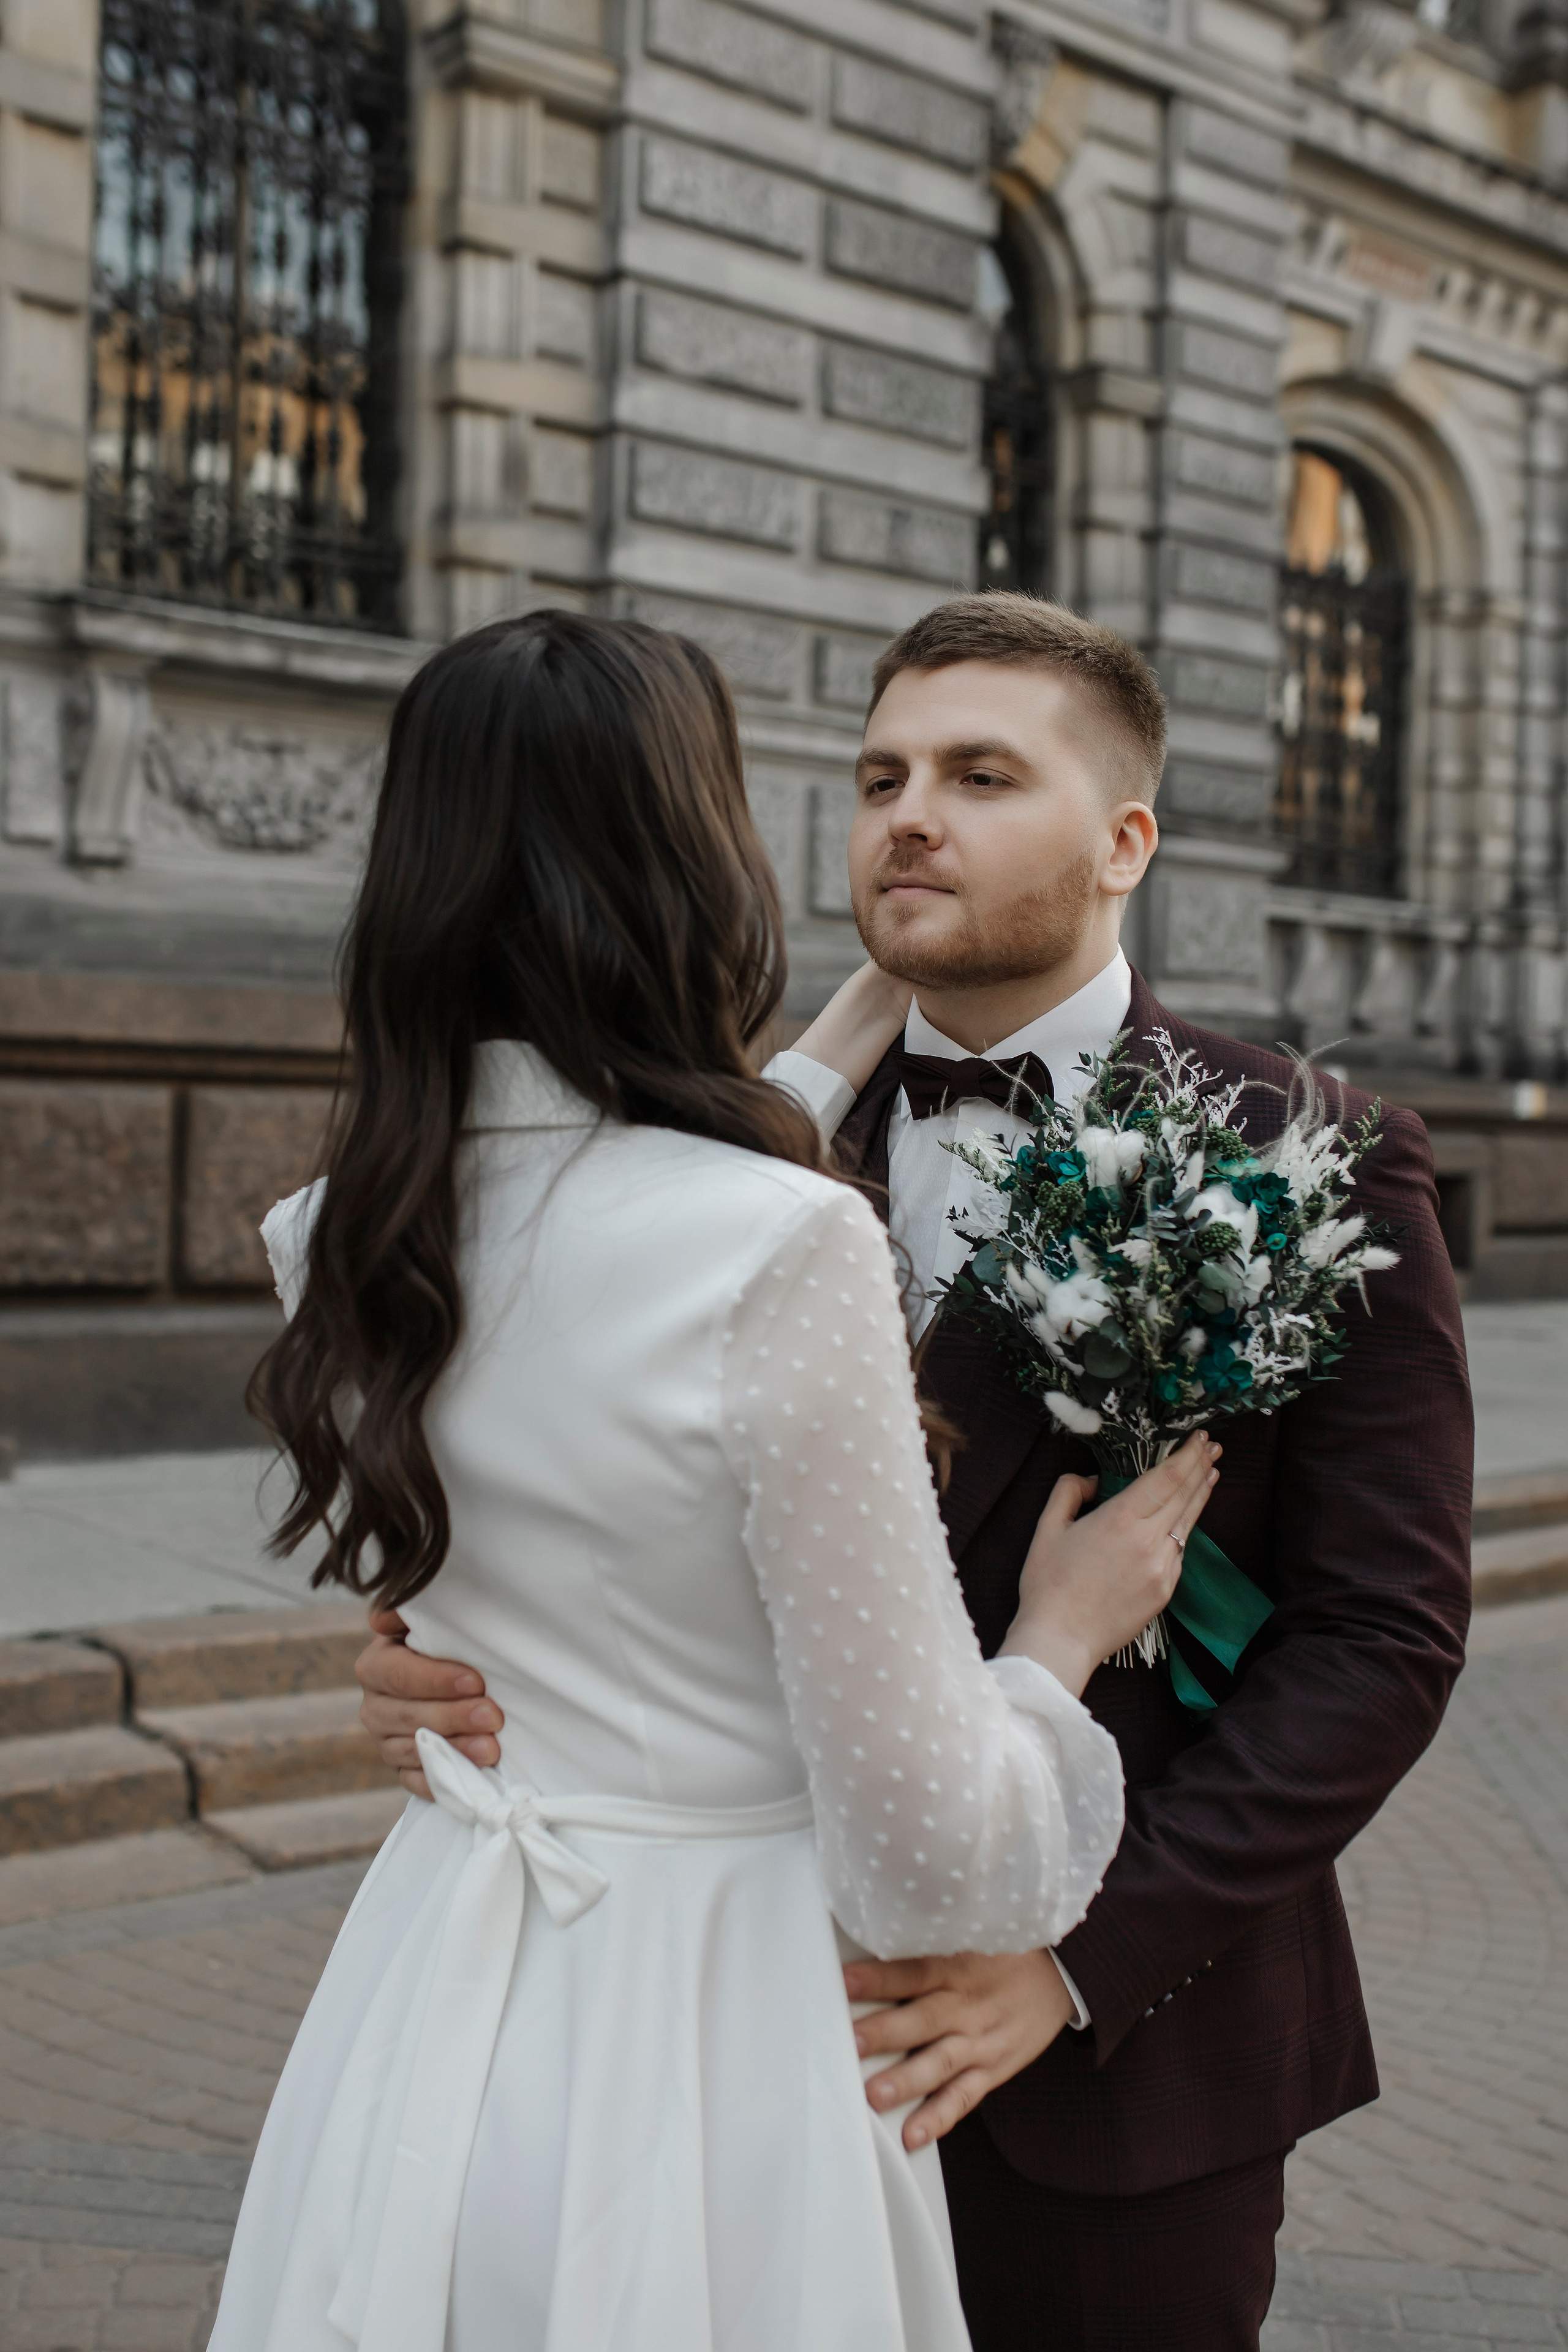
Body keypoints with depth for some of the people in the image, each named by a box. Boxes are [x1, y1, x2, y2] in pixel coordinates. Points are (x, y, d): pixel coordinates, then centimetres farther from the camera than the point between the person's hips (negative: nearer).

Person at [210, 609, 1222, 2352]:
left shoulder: (346, 1240, -5)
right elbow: (924, 1851, -20)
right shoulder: (787, 1250, -25)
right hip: (705, 2045, -5)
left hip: (423, 2023, 6)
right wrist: (1065, 1632, -1)